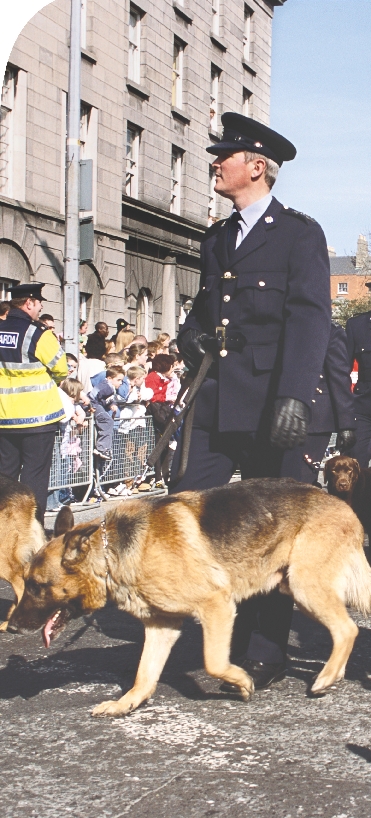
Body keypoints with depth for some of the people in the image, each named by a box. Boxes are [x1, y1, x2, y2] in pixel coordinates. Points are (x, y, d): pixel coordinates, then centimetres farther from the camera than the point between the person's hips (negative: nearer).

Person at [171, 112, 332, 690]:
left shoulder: (299, 233, -2)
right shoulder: (216, 239, 19)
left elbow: (310, 318, -12)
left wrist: (294, 397, -23)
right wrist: (191, 337, 5)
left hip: (265, 402, -6)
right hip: (213, 401, 6)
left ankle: (268, 654, 11)